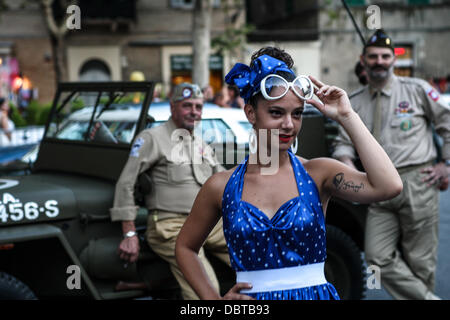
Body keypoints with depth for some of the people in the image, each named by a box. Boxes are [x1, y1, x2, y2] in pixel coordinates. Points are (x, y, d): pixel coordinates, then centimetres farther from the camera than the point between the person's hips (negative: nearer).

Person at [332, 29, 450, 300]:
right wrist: (346, 161, -8)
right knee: (379, 256, -7)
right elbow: (345, 142, 14)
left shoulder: (417, 89, 5)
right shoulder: (354, 103, 13)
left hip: (417, 183, -3)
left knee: (419, 260, 0)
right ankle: (427, 299, 4)